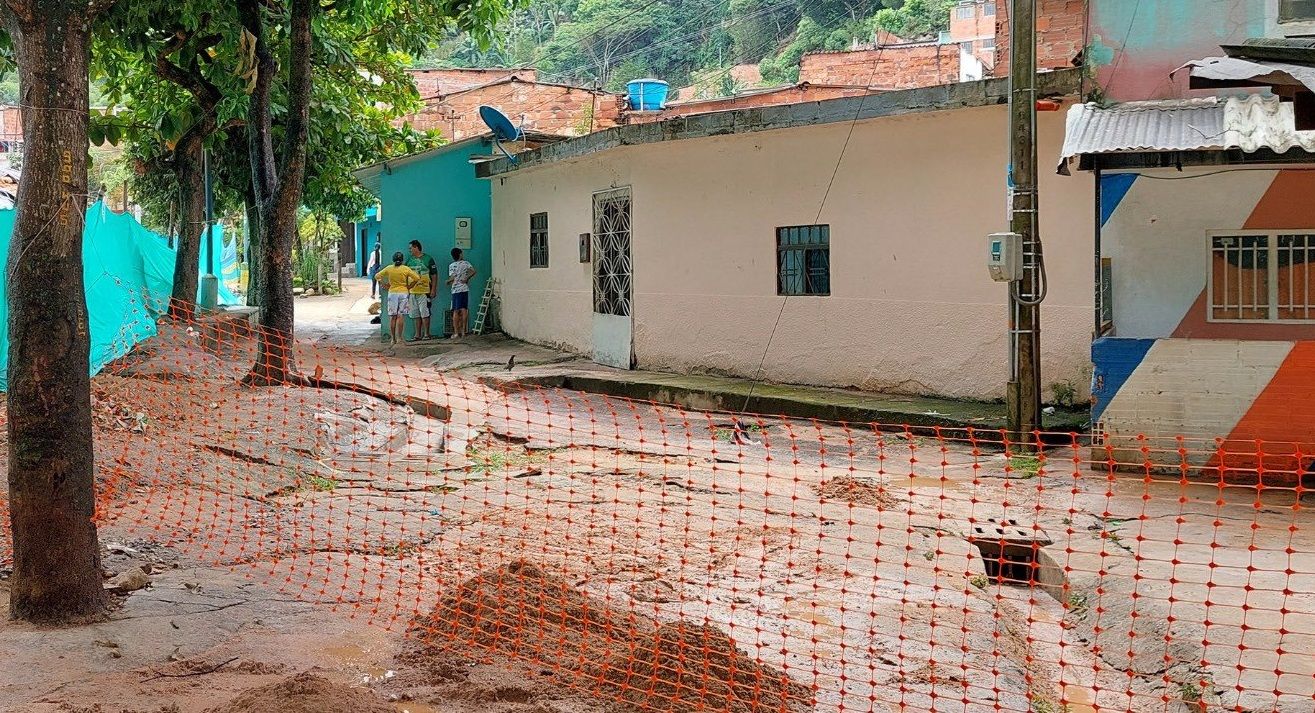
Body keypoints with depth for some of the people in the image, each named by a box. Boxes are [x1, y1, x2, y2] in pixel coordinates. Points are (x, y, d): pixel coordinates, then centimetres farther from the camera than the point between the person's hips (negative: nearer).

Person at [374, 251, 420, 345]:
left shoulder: (389, 269, 1)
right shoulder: (406, 269, -4)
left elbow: (377, 276, 4)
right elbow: (417, 278, -8)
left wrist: (385, 286, 7)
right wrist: (409, 287, 0)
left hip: (392, 293, 1)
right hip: (403, 293, -1)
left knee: (392, 317, 5)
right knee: (401, 316, -1)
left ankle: (393, 338, 6)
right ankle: (399, 338, -5)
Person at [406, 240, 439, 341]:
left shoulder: (428, 259, -3)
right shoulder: (410, 260, 13)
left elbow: (434, 275, -3)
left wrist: (433, 289, -10)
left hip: (425, 291, -6)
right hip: (412, 291, 6)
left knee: (424, 313, -6)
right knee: (416, 314, 9)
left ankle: (426, 334, 1)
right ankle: (418, 335, 14)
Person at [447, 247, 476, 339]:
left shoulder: (451, 266, -3)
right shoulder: (466, 263, 3)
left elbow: (452, 278, -11)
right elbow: (473, 271, -9)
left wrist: (448, 281, 9)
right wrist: (467, 278, 2)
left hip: (456, 290, -2)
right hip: (465, 289, 2)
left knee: (456, 311, 0)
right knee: (464, 310, 6)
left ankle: (456, 333, -2)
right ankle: (463, 331, 4)